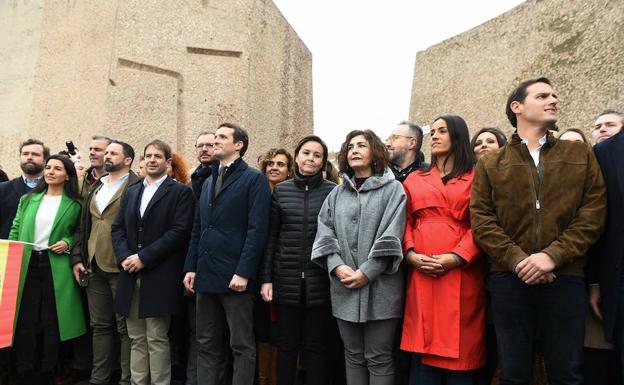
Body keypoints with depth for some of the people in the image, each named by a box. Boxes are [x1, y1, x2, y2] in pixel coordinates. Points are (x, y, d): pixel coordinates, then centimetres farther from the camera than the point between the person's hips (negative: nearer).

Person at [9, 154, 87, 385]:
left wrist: (68, 243, -10)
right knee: (25, 322, 3)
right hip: (26, 264, 2)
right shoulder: (28, 200, 11)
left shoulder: (75, 205, 2)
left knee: (52, 322, 4)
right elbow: (15, 232, 11)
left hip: (56, 267, -2)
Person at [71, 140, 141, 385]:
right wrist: (78, 258, 10)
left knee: (125, 326, 1)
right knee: (100, 325, 15)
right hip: (94, 266, 7)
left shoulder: (136, 187, -5)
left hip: (121, 266, -7)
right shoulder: (95, 188, 17)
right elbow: (84, 226, 18)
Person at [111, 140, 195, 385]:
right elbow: (117, 228, 13)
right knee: (137, 340, 12)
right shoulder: (130, 192, 18)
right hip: (131, 276, 6)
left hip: (159, 277, -5)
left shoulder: (180, 192, -2)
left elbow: (180, 231, -12)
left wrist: (144, 257, -15)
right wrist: (124, 257, -6)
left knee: (157, 339, 0)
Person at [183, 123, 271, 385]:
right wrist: (190, 267, 9)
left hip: (234, 277, -7)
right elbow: (198, 229, 18)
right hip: (206, 275, 7)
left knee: (242, 346, 4)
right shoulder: (208, 182, 19)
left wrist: (243, 272, -18)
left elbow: (257, 229, -13)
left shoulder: (254, 179, -4)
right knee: (206, 345, 14)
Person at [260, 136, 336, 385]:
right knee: (287, 344, 11)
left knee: (315, 346, 9)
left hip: (319, 281, -1)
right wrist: (266, 278, 1)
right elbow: (271, 237, 5)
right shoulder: (280, 190, 5)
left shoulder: (332, 191, 0)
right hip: (286, 280, 2)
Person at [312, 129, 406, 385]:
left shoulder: (392, 189, 0)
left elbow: (390, 237, -9)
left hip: (379, 286, -4)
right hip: (344, 287, 4)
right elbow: (324, 232, 5)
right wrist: (336, 266, -10)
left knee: (378, 358, 4)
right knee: (353, 355, 14)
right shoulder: (337, 194, 14)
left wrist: (366, 273, -15)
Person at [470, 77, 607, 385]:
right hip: (508, 278, 0)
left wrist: (553, 255, -12)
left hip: (565, 277, 1)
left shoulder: (581, 155, 13)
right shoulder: (489, 165, 10)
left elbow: (593, 213, 2)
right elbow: (481, 221, 0)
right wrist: (517, 261, -14)